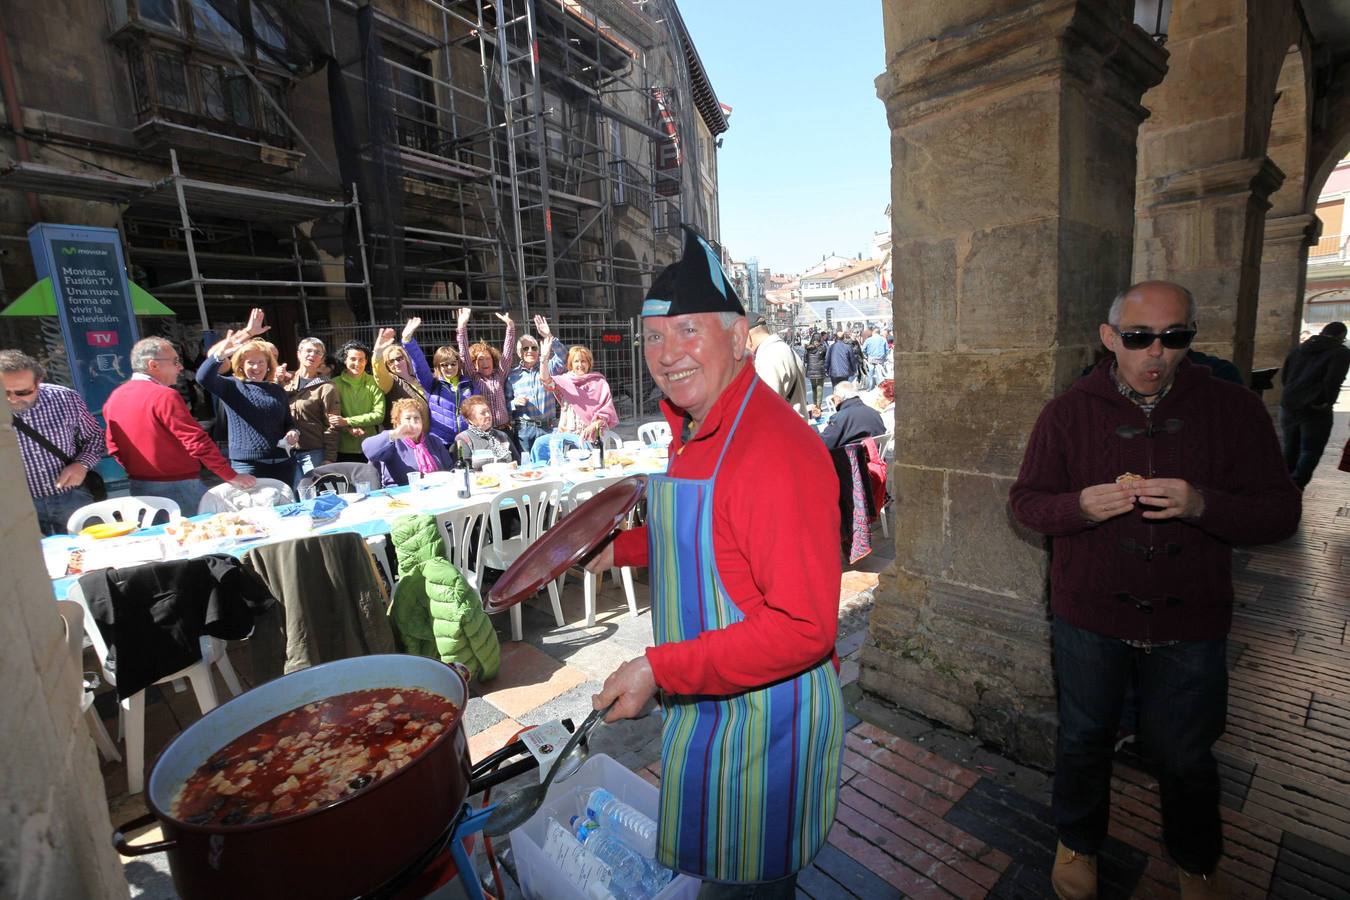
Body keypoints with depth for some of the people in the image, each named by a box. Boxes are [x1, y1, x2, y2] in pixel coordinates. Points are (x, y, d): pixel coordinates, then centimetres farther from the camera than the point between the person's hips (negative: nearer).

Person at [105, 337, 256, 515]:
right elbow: (198, 441, -22)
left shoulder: (114, 397, 7)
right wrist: (232, 476, -19)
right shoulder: (164, 396, -18)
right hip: (177, 486, -8)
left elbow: (113, 445, 15)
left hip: (138, 486, 8)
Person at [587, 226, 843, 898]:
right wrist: (621, 548, 10)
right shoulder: (691, 429, 3)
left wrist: (660, 669, -29)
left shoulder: (774, 447, -29)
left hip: (763, 714, -9)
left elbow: (805, 628, -29)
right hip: (704, 702, 9)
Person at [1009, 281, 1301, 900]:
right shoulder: (1068, 412, -6)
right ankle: (1078, 843, 44)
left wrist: (1202, 505, -25)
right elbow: (1025, 501, -3)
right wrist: (1081, 506, -23)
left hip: (1188, 623, 1)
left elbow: (1280, 513, -5)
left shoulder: (1234, 409, -4)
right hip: (1089, 615, 0)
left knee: (1184, 754, 18)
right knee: (1084, 738, 17)